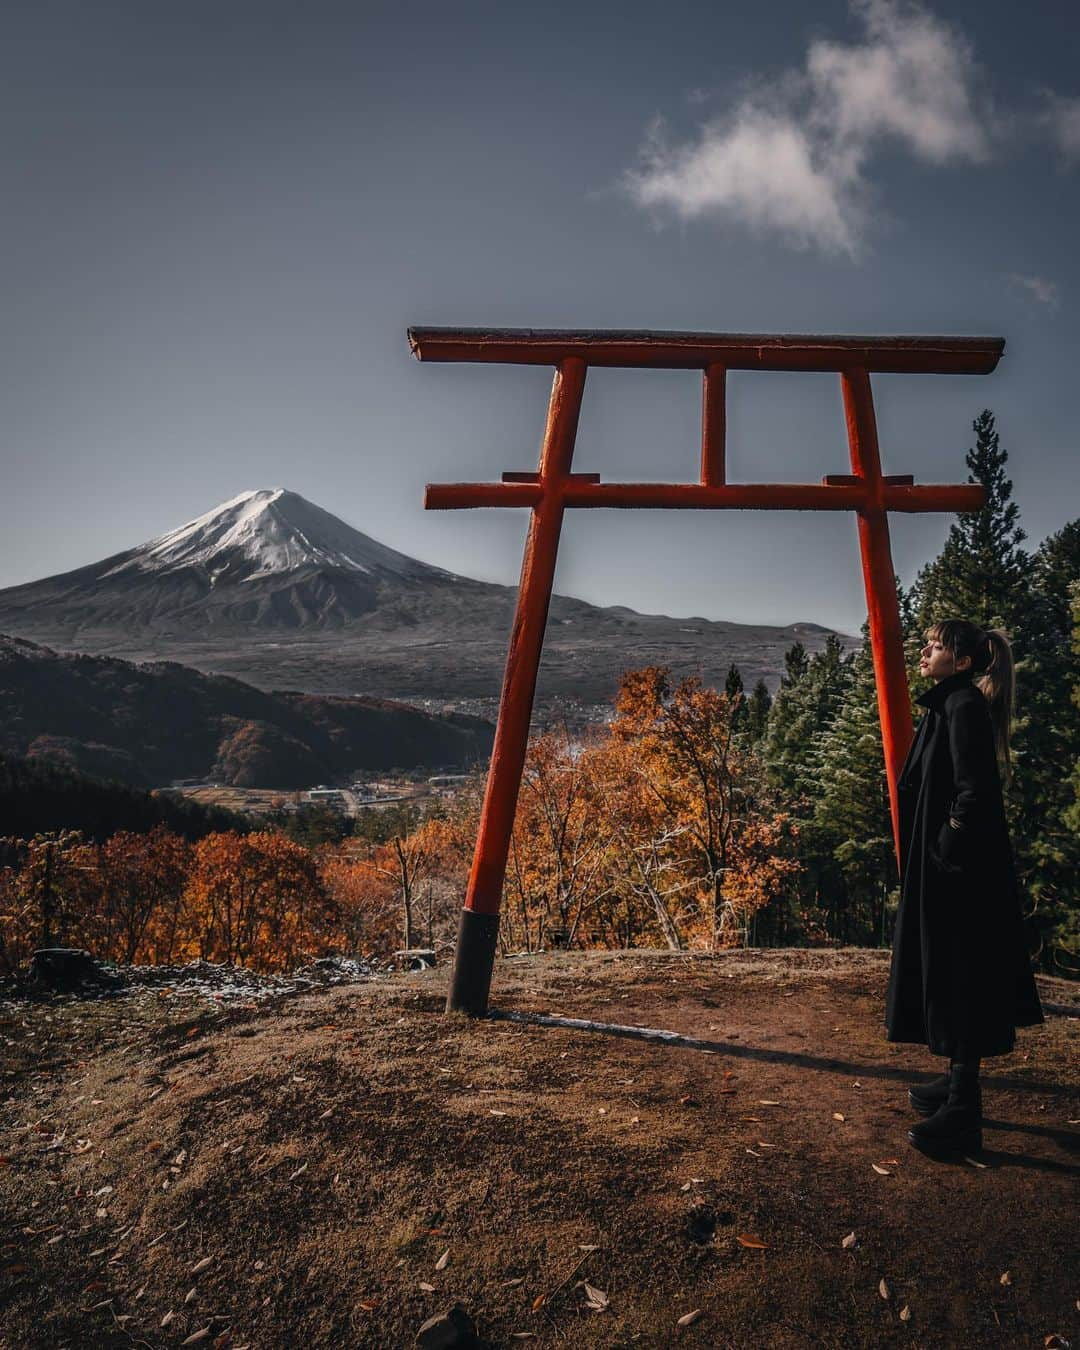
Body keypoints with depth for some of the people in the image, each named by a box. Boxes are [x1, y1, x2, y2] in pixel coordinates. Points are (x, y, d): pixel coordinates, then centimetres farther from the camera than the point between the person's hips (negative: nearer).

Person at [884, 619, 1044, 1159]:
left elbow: (972, 793, -24)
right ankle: (958, 1081, 32)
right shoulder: (947, 705, 13)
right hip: (941, 865, 10)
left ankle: (963, 1114, 6)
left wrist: (947, 849, -17)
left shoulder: (965, 706, -17)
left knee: (959, 976, -3)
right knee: (946, 973, 18)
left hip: (961, 869, -10)